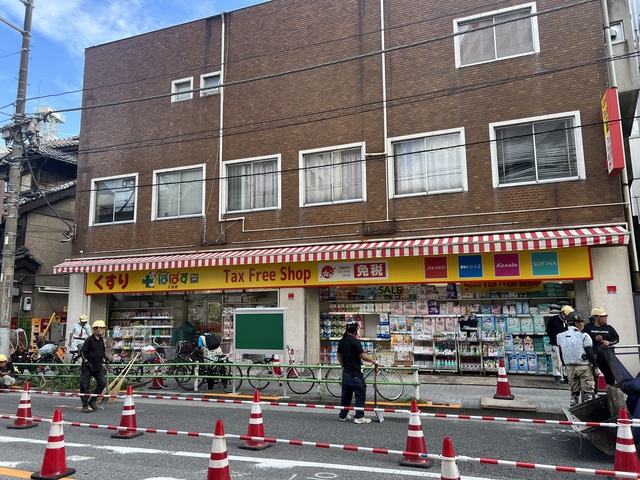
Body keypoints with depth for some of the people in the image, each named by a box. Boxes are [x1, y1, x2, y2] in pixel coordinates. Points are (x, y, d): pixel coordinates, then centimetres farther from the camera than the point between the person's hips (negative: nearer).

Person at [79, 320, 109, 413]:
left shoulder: (101, 340, 10)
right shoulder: (89, 340, -11)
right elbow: (82, 351, -11)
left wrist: (106, 358, 12)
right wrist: (86, 360, -21)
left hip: (98, 367, 6)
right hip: (87, 367, -6)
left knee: (102, 382, -2)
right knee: (85, 386, -1)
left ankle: (93, 400, 14)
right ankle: (85, 405, 10)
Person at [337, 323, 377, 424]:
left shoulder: (341, 341, 8)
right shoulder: (355, 341, -15)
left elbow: (339, 356, 17)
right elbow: (363, 356, -17)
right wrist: (373, 361, -3)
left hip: (346, 371, 8)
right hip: (355, 372, -8)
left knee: (346, 393, 15)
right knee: (360, 394, 0)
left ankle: (343, 415, 21)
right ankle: (359, 417, -1)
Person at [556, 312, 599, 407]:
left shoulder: (560, 336, 5)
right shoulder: (583, 336, -10)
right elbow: (590, 353, -10)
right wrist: (596, 366, -2)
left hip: (569, 367, 5)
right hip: (584, 367, -5)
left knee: (574, 391, 15)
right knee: (588, 392, 3)